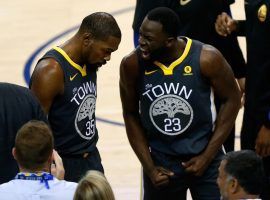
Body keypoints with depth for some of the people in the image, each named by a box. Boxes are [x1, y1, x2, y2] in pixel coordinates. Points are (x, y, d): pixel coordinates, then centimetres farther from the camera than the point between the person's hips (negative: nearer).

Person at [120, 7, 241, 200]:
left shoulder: (206, 59, -18)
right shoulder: (132, 65, -13)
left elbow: (232, 100, -5)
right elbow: (131, 115, 0)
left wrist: (207, 157, -7)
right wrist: (150, 168, -4)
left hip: (205, 157, -1)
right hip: (160, 161, 1)